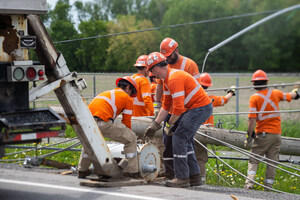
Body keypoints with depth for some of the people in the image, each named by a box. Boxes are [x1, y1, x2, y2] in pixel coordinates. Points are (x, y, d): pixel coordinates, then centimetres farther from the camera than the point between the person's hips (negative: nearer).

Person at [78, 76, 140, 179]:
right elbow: (126, 122, 17)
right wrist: (127, 136, 34)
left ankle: (82, 170, 37)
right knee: (131, 139, 9)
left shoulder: (107, 93, 37)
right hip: (103, 122, -7)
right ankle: (131, 171, 7)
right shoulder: (127, 99, 17)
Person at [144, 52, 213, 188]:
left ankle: (182, 178, -9)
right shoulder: (167, 79, 13)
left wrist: (169, 124, -11)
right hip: (193, 108, 11)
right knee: (185, 139, 15)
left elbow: (178, 108, -25)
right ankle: (194, 176, 21)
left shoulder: (174, 78, -21)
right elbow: (166, 105, 18)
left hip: (201, 108, -11)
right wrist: (155, 125, 16)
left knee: (179, 138, -11)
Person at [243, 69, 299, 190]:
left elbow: (252, 119, -14)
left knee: (253, 160, 3)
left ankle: (249, 182, -14)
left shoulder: (254, 98, -7)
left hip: (263, 134, -3)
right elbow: (290, 96, 23)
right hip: (277, 134, 3)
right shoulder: (275, 93, 4)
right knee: (272, 162, 7)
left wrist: (249, 135, -9)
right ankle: (268, 187, 7)